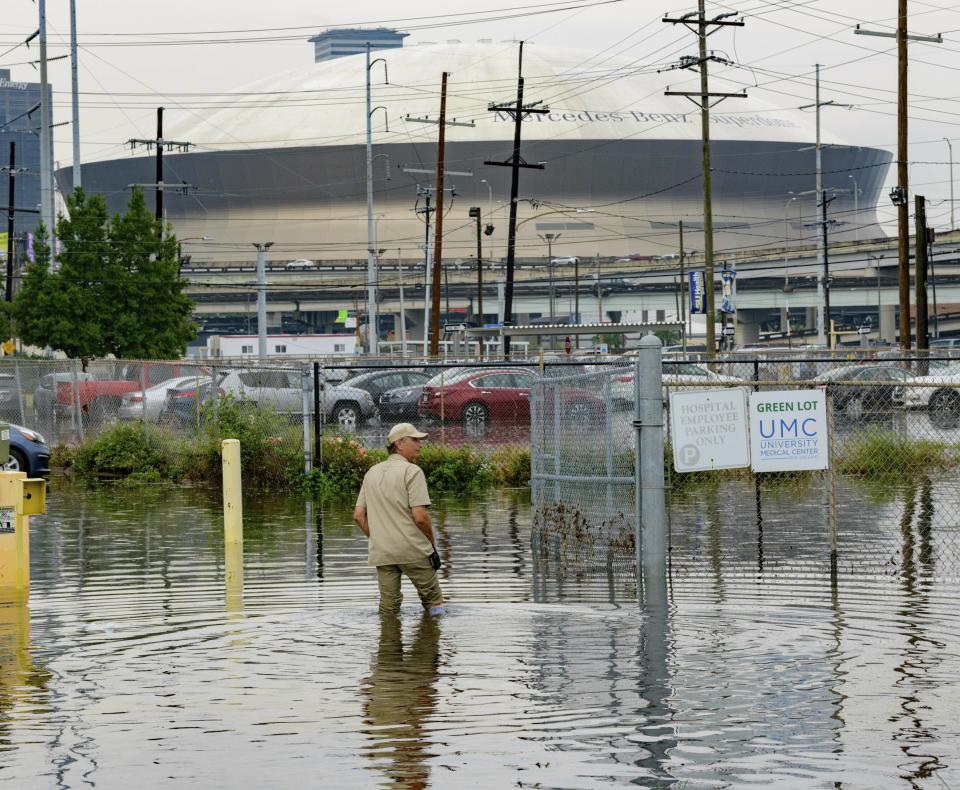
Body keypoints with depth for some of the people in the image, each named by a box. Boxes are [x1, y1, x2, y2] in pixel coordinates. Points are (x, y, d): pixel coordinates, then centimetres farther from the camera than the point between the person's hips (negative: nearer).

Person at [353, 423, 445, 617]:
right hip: (412, 551, -6)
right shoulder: (412, 471, -7)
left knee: (388, 607, 9)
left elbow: (358, 515, 13)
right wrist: (432, 544, -2)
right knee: (433, 600, 6)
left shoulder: (371, 473, 14)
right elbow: (420, 516, -15)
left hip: (380, 553, 6)